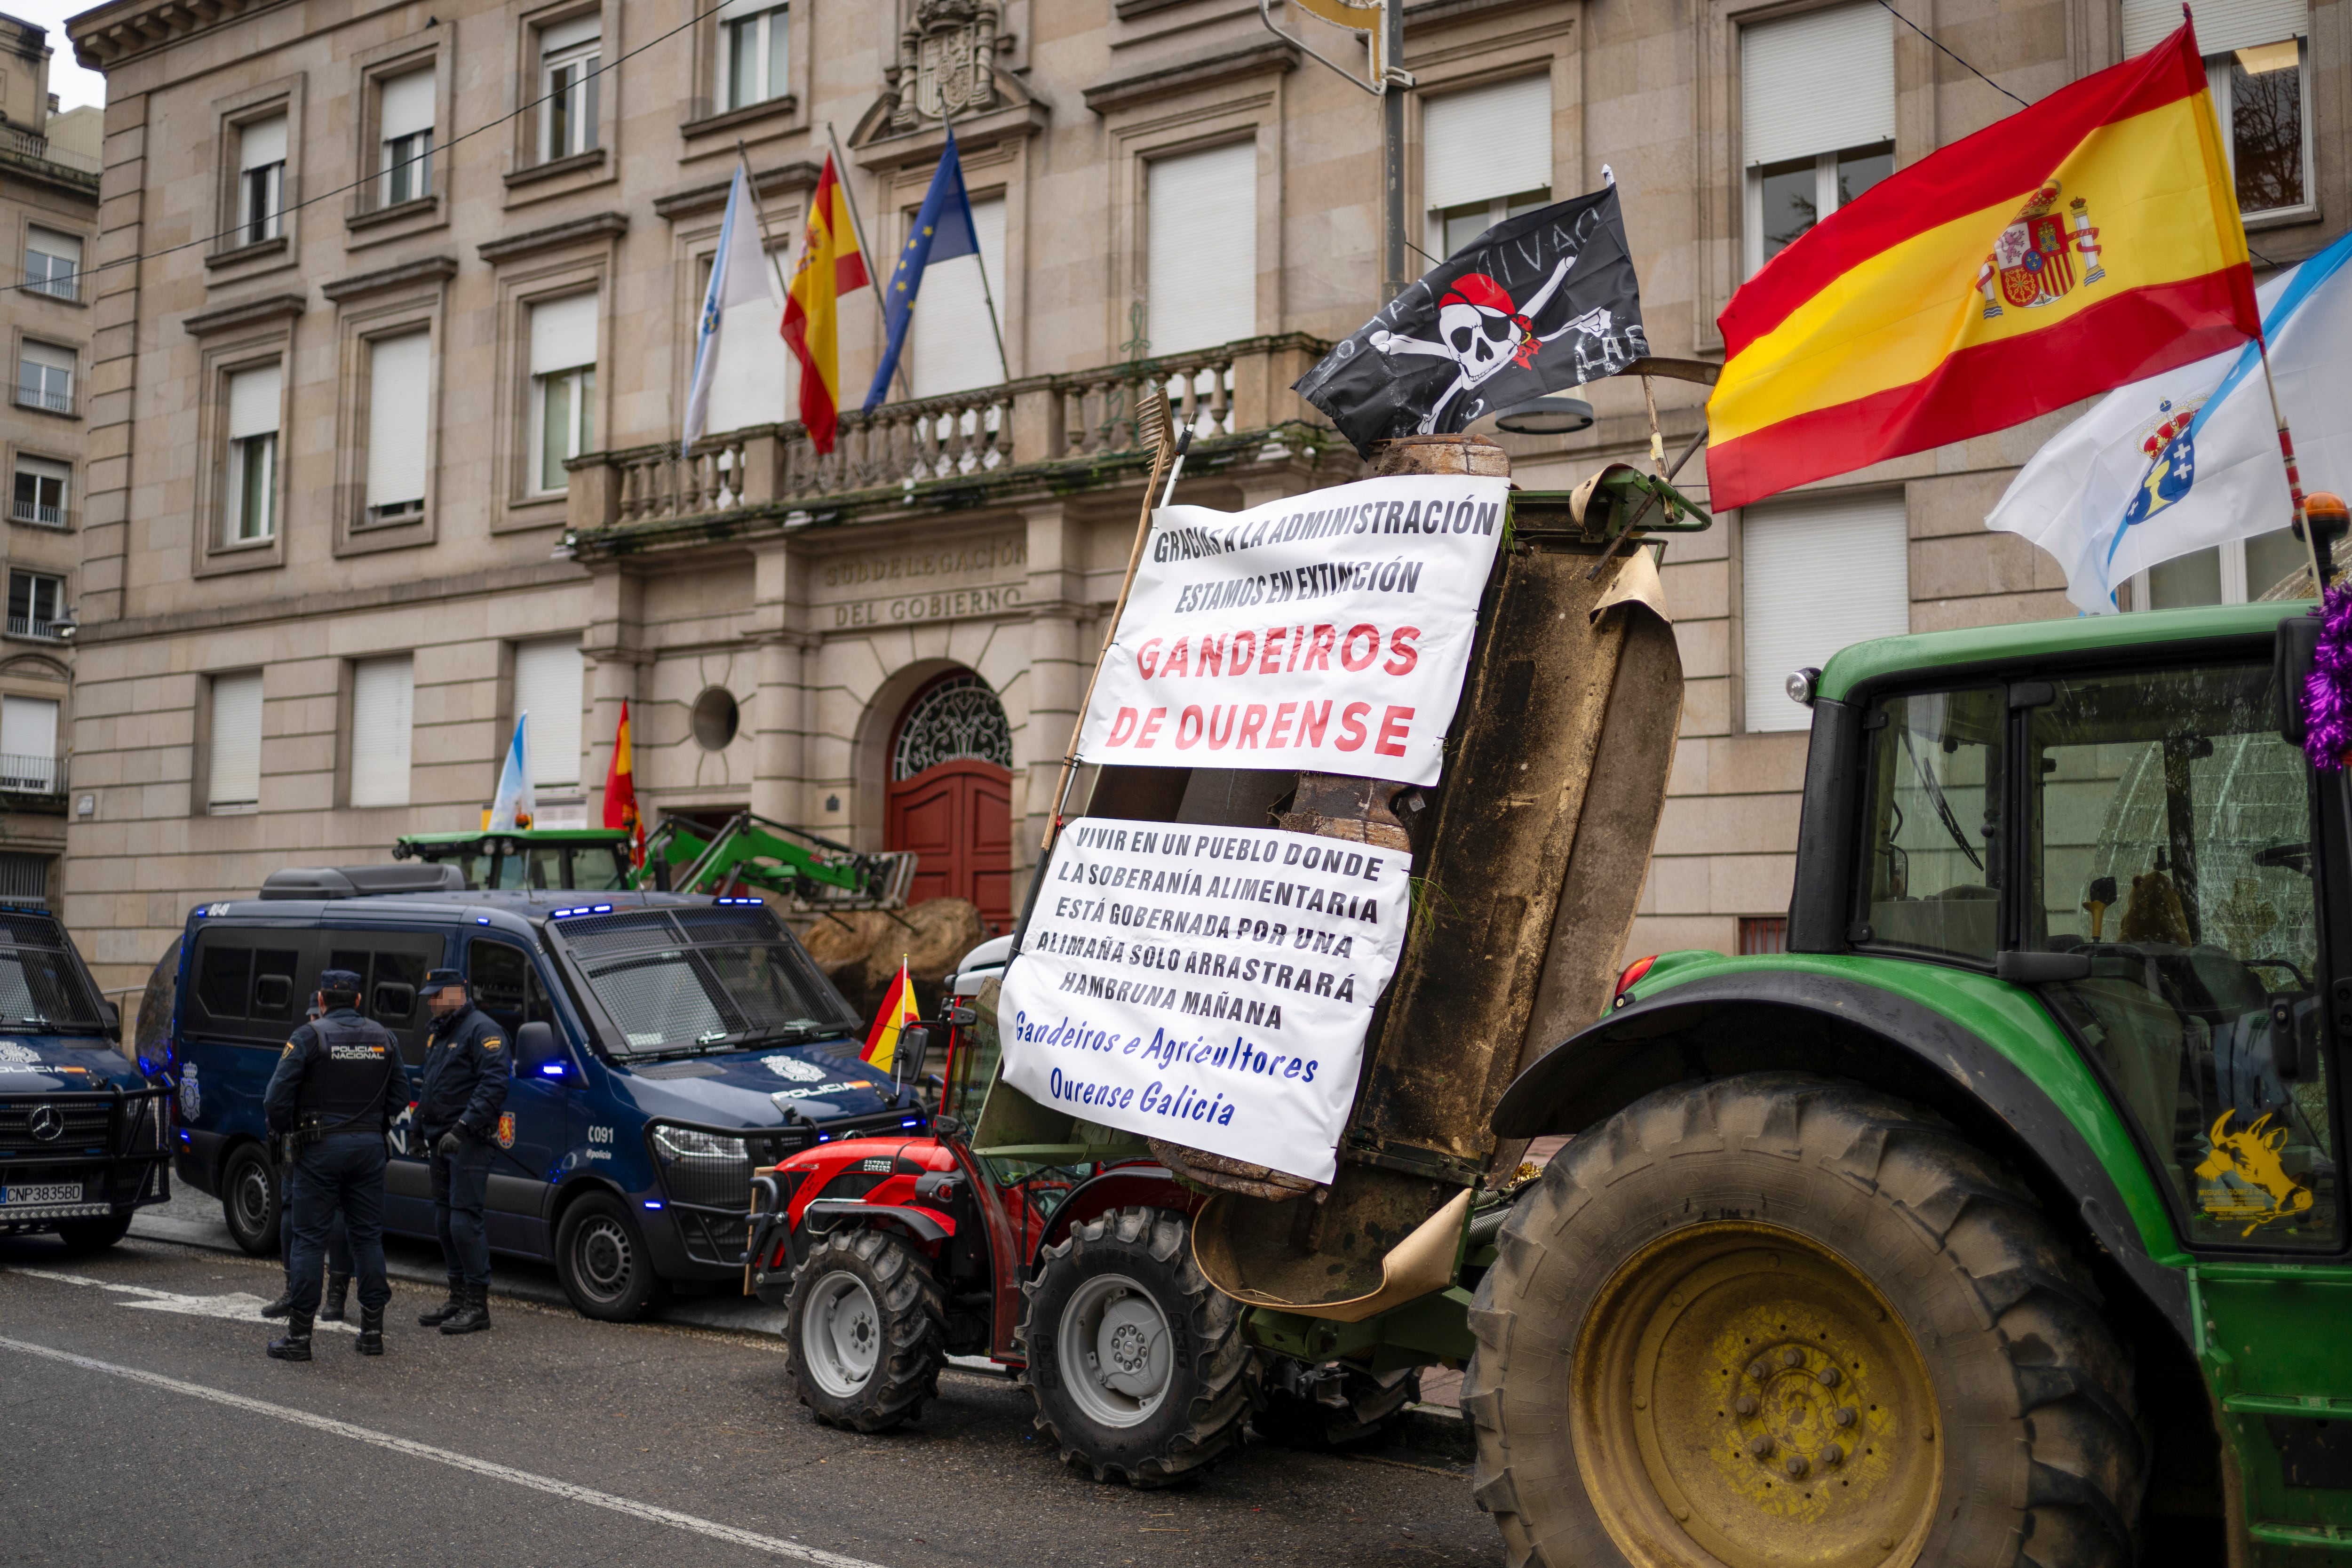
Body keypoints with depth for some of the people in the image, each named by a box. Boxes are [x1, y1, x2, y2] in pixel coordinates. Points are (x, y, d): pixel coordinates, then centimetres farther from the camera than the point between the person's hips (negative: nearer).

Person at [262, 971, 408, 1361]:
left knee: (310, 1239, 1)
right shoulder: (383, 1038, 8)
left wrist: (284, 1131, 6)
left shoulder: (309, 1037, -7)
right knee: (368, 1236, 10)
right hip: (369, 1147, 4)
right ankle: (372, 1331, 12)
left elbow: (277, 1095, -10)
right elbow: (400, 1095, 9)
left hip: (320, 1149, -4)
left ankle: (299, 1334, 2)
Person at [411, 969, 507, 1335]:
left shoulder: (482, 1030, -11)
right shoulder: (438, 1032, 19)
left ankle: (478, 1304, -8)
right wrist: (417, 1127, 24)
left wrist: (463, 1128, -25)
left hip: (468, 1142, -10)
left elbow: (494, 1085, -20)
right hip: (441, 1141, 10)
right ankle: (458, 1297, 20)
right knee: (444, 1219, 12)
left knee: (464, 1219, -12)